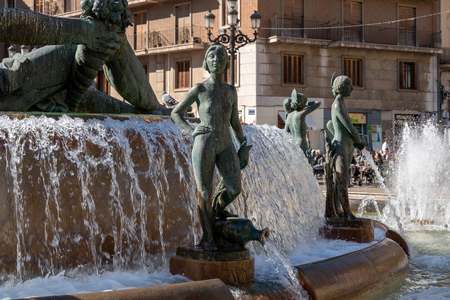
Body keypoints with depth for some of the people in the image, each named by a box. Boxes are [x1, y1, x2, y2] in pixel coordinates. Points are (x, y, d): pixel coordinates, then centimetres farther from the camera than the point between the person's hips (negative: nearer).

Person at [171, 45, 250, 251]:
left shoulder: (231, 91, 13)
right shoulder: (199, 90, 1)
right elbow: (175, 113, 8)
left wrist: (243, 147, 20)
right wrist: (191, 131, -6)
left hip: (226, 145, 3)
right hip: (204, 143, -3)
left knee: (234, 188, -12)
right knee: (204, 191, -4)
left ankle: (217, 207, 21)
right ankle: (207, 237, 6)